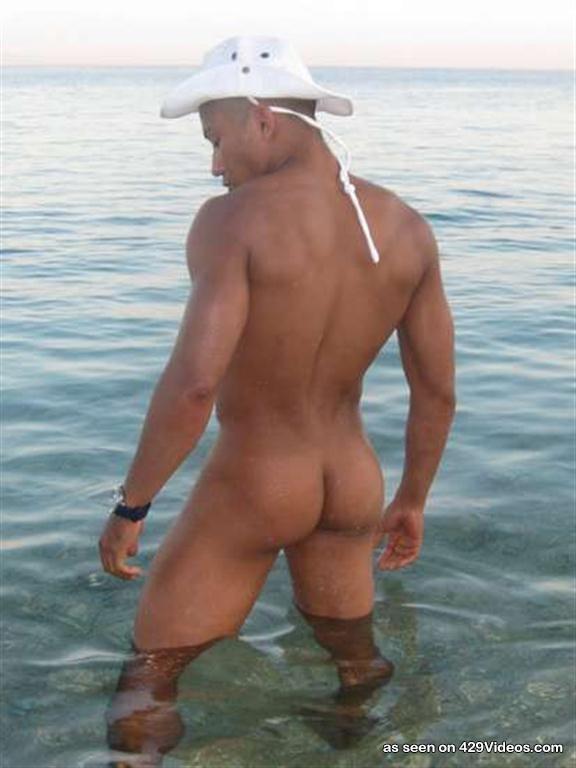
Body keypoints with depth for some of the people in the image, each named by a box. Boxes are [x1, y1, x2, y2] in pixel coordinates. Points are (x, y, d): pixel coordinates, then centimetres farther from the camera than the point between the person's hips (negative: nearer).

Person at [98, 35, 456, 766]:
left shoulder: (233, 219, -22)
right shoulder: (407, 227, -4)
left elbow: (193, 382, -30)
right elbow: (438, 390, 0)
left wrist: (129, 508, -17)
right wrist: (412, 500, 14)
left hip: (247, 487, -5)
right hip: (352, 483, 5)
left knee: (144, 699, 11)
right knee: (362, 669, 28)